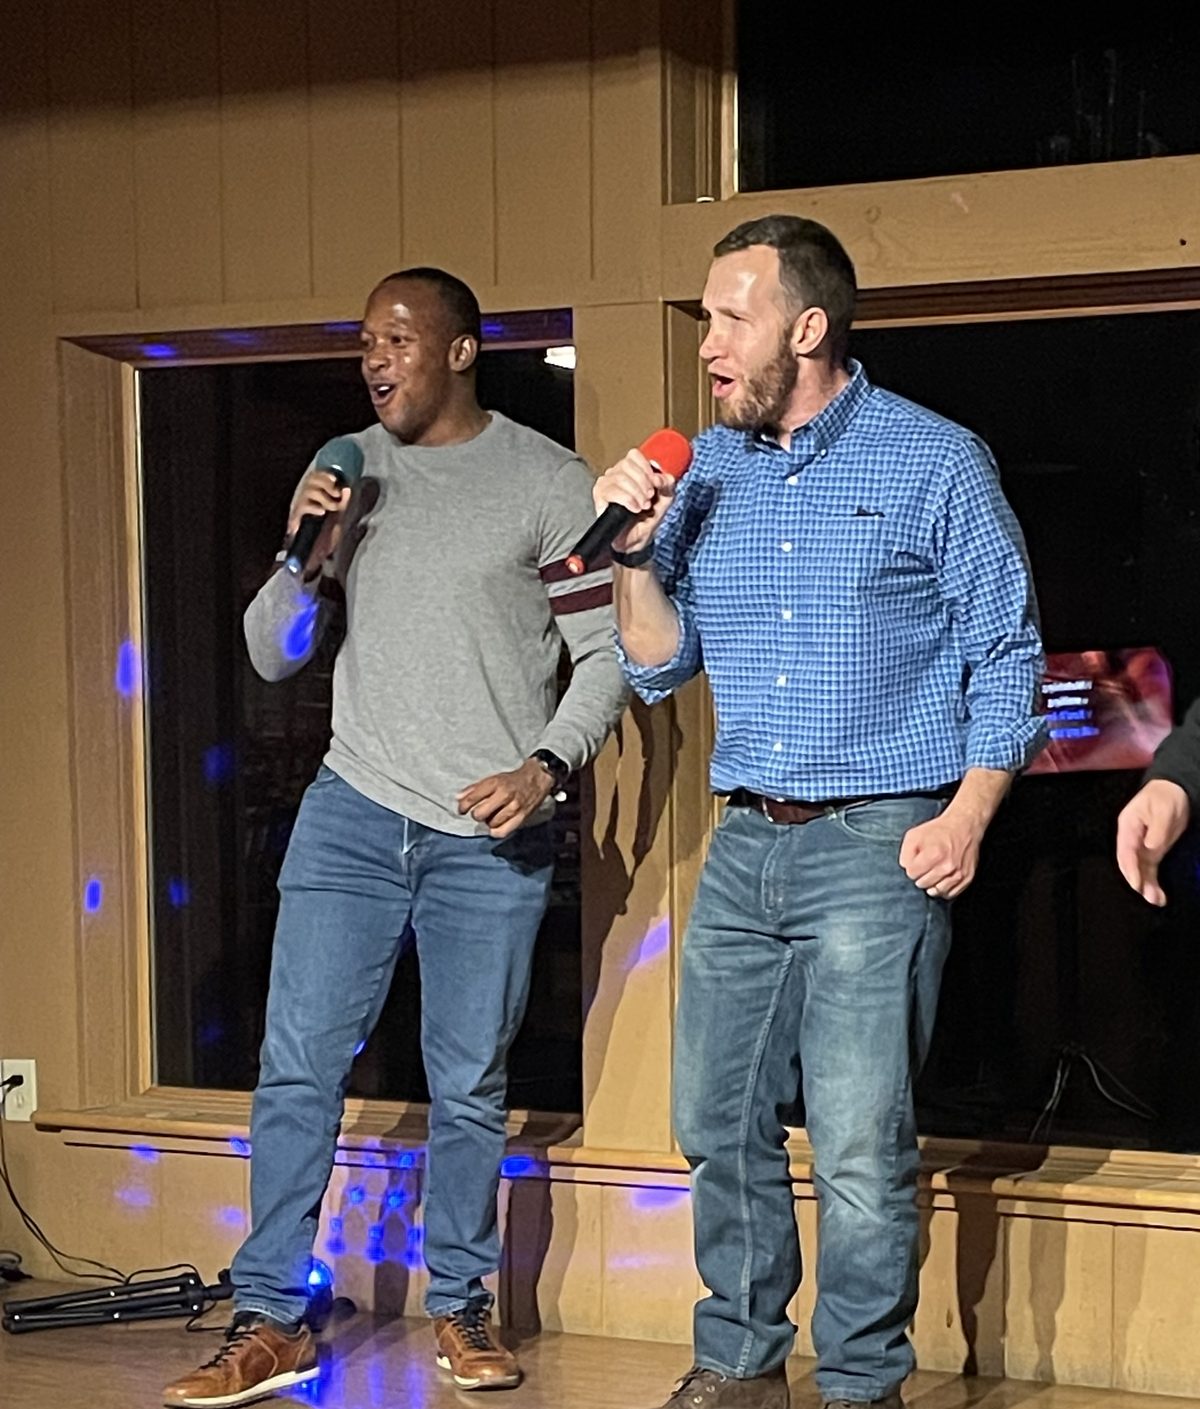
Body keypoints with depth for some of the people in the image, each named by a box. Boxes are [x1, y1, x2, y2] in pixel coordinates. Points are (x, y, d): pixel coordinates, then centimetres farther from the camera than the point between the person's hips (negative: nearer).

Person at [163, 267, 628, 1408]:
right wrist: (304, 556, -6)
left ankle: (460, 1310, 21)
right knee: (298, 1066, -2)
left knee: (468, 1086, 5)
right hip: (352, 814, 3)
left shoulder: (546, 483, 1)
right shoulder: (344, 475, 10)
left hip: (490, 839, -2)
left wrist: (544, 767, -13)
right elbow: (272, 655, 11)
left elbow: (605, 653, 1)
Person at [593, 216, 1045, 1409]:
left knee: (859, 1147, -6)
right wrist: (635, 551, -4)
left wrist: (967, 816, -12)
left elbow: (1007, 655, -1)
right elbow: (659, 664, 13)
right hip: (744, 847, 5)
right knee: (719, 1125, 9)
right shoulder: (705, 469, 11)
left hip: (878, 848, -5)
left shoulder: (935, 462, -3)